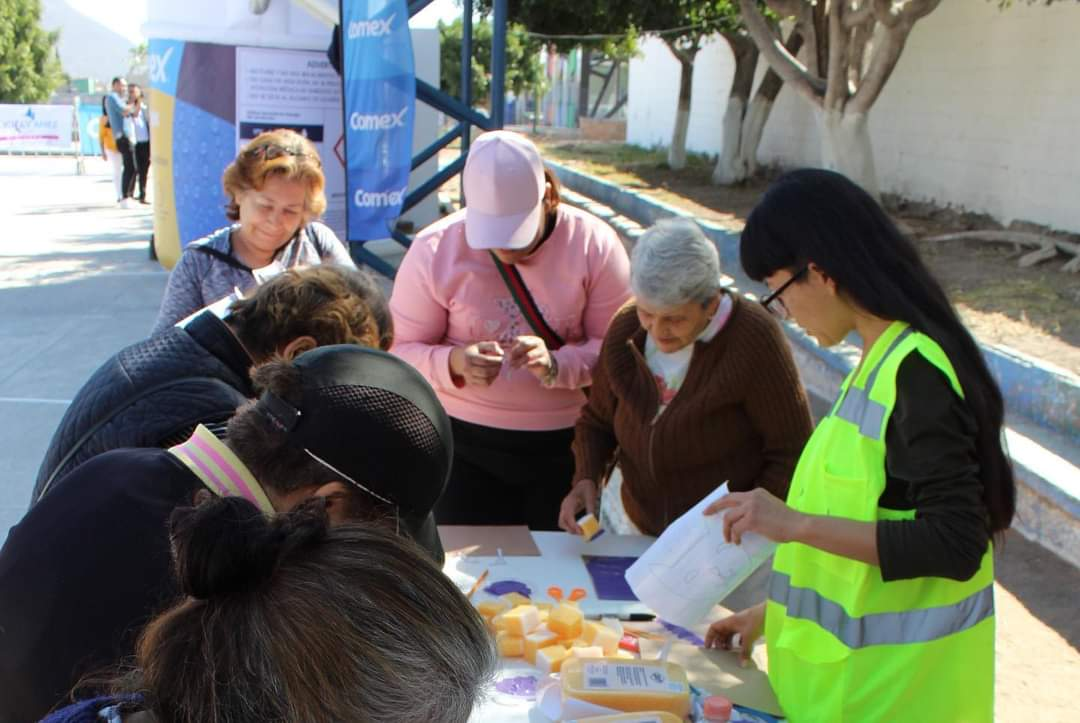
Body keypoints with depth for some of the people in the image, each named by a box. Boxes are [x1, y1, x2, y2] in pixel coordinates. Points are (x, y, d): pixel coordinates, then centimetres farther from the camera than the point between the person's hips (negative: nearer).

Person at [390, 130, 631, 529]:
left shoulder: (594, 244, -8)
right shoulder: (434, 249, -8)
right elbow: (400, 350, -5)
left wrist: (556, 365, -26)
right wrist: (453, 364, -25)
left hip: (568, 445, 1)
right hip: (465, 443, 0)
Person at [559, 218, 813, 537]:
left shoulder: (753, 339, -17)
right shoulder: (627, 328, -3)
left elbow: (793, 454, -12)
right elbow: (597, 421, 10)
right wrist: (585, 480, -8)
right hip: (632, 524, 2)